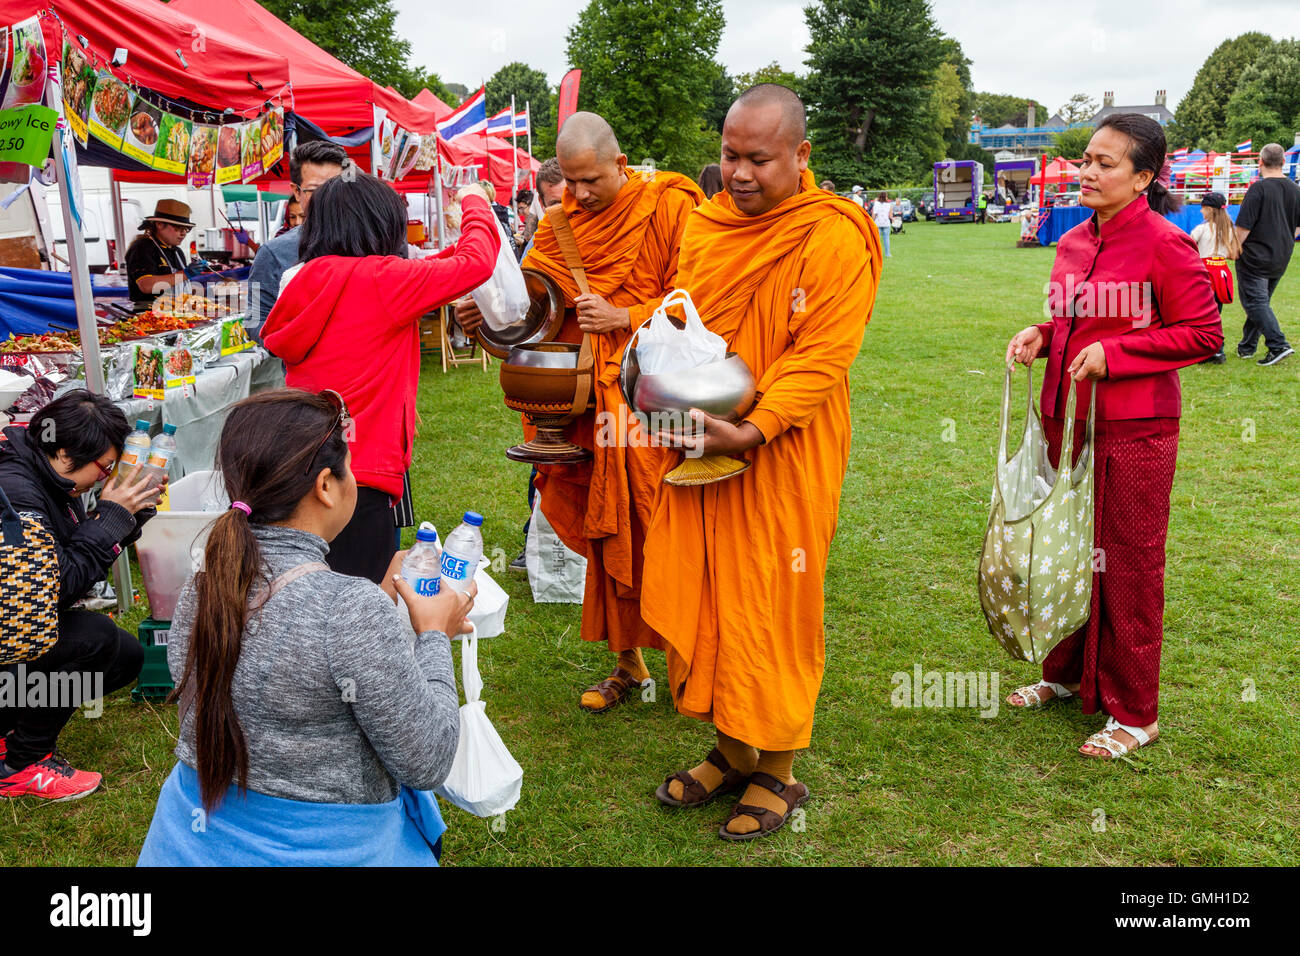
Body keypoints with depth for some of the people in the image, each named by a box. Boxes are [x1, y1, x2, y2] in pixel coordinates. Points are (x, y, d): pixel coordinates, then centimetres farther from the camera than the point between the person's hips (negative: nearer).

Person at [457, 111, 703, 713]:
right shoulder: (562, 220, 10)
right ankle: (627, 662, 24)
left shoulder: (669, 207, -6)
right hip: (592, 395, 5)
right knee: (607, 529, 10)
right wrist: (490, 312, -12)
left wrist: (625, 317, -16)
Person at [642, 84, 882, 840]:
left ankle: (778, 772, 21)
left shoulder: (835, 239, -11)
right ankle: (729, 751, 30)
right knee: (703, 598, 11)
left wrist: (753, 430, -26)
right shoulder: (706, 225, 8)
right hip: (701, 450, 6)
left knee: (772, 608, 3)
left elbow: (822, 359, -16)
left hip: (781, 458, -6)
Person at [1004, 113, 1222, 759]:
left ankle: (1134, 714, 17)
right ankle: (1067, 674, 35)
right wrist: (1041, 335, 1)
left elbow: (1202, 333, -11)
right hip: (1067, 417, 7)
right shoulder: (1072, 243, 9)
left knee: (1128, 564, 2)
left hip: (1133, 428, -7)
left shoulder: (1163, 244, -12)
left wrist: (1112, 354, -19)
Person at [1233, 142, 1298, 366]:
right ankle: (1247, 347, 24)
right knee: (1261, 301, 16)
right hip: (1281, 259, 7)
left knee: (1255, 302, -6)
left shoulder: (1258, 188, -15)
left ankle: (1278, 345, -19)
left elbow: (1244, 226, -16)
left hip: (1255, 257, -7)